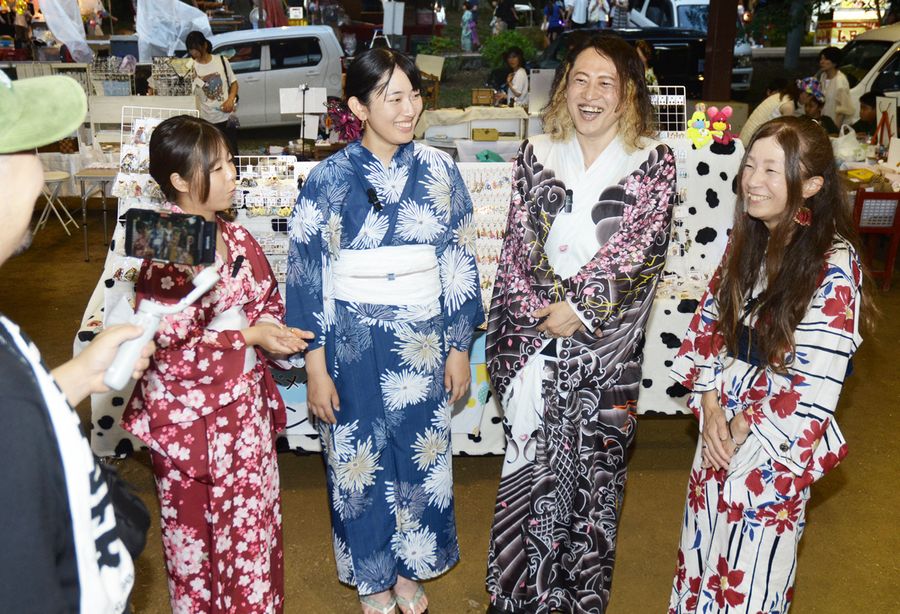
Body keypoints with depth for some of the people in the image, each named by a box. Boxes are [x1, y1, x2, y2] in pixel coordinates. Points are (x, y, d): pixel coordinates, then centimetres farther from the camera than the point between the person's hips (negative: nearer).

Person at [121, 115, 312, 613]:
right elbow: (169, 351, -21)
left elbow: (268, 300, 13)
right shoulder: (164, 253, -18)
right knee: (195, 531, 12)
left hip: (245, 406, 6)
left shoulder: (235, 238, 3)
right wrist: (248, 334, -22)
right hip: (188, 417, -6)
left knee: (254, 519, 17)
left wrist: (272, 332, -8)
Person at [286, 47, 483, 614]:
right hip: (355, 344, -2)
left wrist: (459, 346, 2)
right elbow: (308, 275, -6)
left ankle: (410, 568, 39)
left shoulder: (439, 170, -2)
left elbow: (460, 263, 3)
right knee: (361, 460, 12)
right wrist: (315, 366, -7)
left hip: (423, 340, 2)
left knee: (420, 455, 15)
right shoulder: (330, 179, -9)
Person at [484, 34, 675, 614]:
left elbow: (640, 247, -10)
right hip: (533, 340, 2)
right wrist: (535, 315, -9)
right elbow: (516, 245, 2)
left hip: (608, 345, -1)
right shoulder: (537, 155, 6)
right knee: (531, 462, 6)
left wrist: (578, 308, -15)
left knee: (595, 465, 8)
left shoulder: (653, 161, 0)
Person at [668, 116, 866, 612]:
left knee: (750, 569, 9)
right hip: (720, 425, 6)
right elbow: (709, 324, 5)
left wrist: (744, 428, -12)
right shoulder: (745, 239, 0)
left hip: (775, 442, -5)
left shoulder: (832, 264, -19)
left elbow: (816, 381, -20)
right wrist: (710, 404, -6)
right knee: (704, 547, 20)